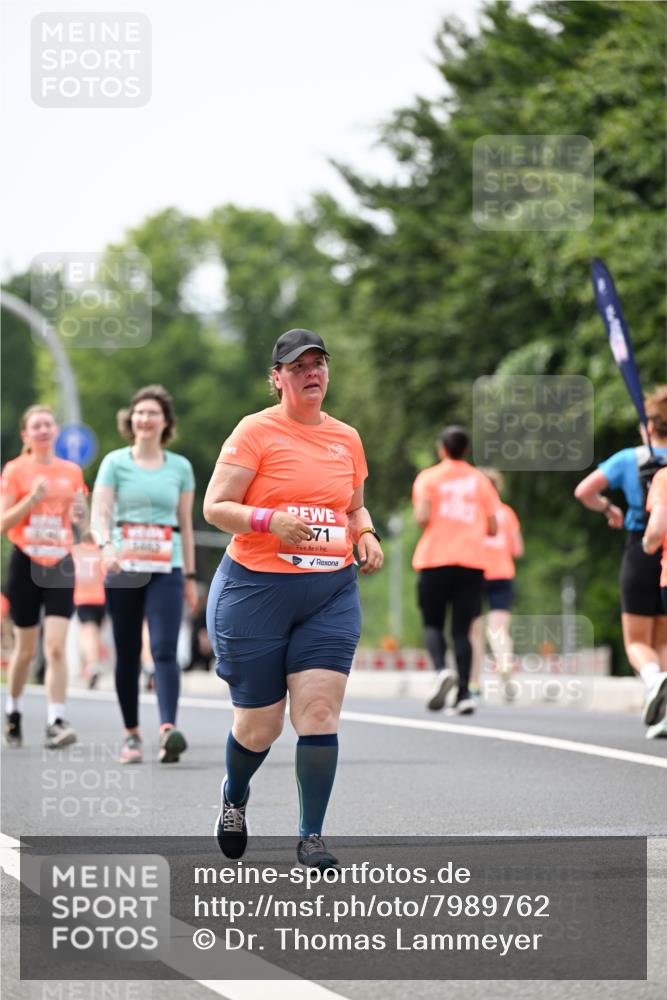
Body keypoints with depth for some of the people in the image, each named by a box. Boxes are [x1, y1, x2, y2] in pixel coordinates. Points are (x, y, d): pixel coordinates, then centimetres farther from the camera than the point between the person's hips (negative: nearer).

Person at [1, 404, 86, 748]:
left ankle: (56, 722, -16)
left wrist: (80, 513, -6)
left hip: (60, 564, 1)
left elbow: (81, 524, 17)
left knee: (56, 647, -12)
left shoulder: (72, 471, 7)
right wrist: (31, 499, -19)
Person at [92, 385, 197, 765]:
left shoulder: (180, 467, 10)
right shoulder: (115, 462, 5)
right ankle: (132, 734, 14)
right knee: (128, 654, 4)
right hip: (124, 569, 0)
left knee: (165, 649, -15)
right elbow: (100, 511, -5)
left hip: (166, 570, 0)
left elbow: (186, 524, 15)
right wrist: (107, 545, -26)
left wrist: (190, 576, 13)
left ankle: (169, 729, -28)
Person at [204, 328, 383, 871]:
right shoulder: (256, 431, -4)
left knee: (320, 711, -10)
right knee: (260, 723, 3)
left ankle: (312, 837, -2)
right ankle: (235, 796, 36)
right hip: (256, 587, -3)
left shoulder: (346, 438, 12)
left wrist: (366, 533, 5)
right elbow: (215, 507, -8)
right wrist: (268, 520, -24)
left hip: (332, 592, 4)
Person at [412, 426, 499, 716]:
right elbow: (493, 527, 7)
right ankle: (464, 694, -6)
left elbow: (423, 517, -11)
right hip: (472, 561, 2)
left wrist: (421, 520, 11)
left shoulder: (428, 478, 3)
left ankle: (441, 670, -21)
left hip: (435, 561, -2)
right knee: (462, 629, 4)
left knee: (432, 624, 8)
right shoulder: (480, 480, 11)